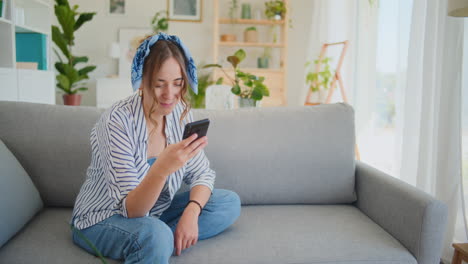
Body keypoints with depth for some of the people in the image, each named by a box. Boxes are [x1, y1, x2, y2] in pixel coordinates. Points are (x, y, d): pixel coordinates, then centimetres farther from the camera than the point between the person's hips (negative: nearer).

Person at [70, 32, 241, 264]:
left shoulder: (180, 113, -6)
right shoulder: (117, 122, -24)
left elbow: (202, 173, 0)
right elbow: (130, 210, -26)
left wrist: (191, 212, -20)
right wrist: (161, 169, -45)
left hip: (151, 211, 8)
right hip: (102, 219, -8)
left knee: (229, 202, -6)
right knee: (156, 235, -39)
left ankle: (145, 245, -12)